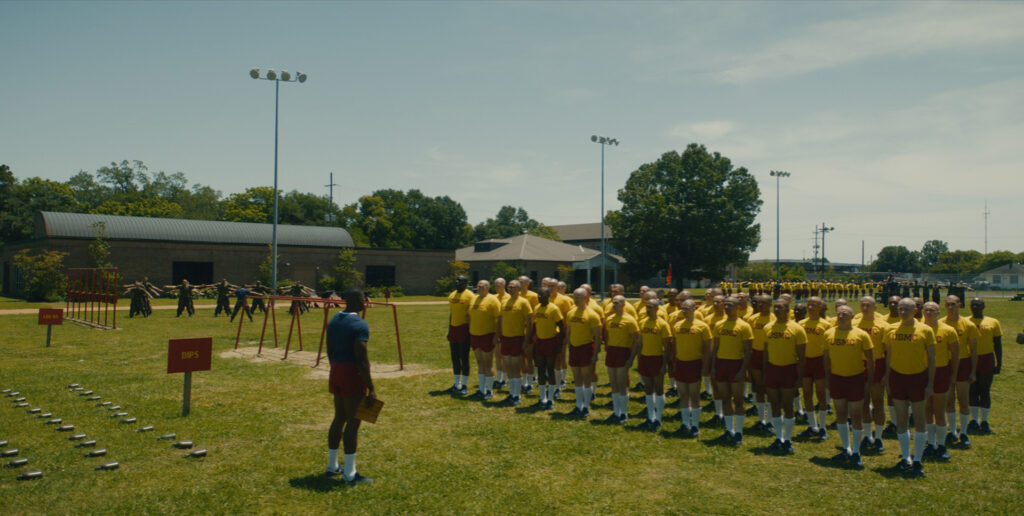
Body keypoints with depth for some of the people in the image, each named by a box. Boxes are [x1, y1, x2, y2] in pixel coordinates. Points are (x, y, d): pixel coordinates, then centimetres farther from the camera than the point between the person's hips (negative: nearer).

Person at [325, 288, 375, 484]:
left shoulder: (334, 320, 9)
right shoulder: (360, 325, -17)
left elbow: (330, 351, 15)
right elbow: (361, 358, -20)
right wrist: (371, 389, -17)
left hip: (336, 372, 9)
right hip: (353, 374, -9)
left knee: (339, 418, 19)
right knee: (353, 422, -1)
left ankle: (332, 466, 29)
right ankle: (350, 473, 5)